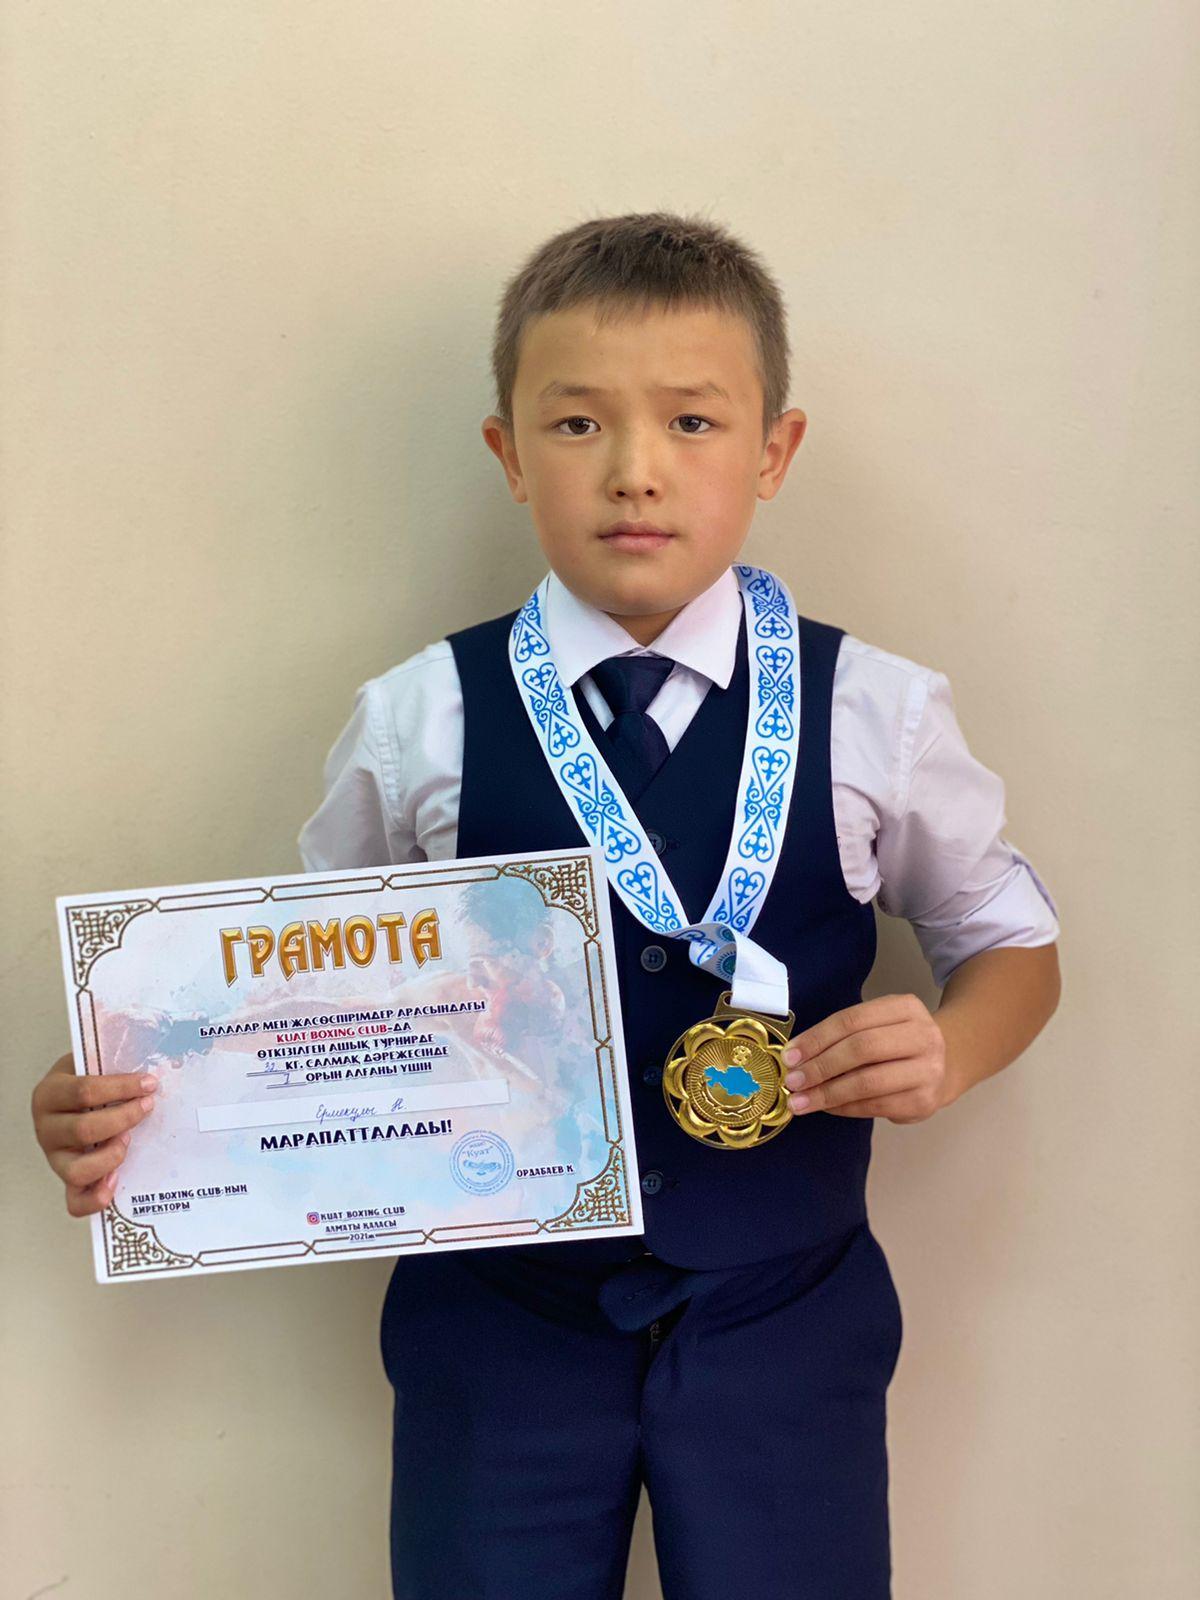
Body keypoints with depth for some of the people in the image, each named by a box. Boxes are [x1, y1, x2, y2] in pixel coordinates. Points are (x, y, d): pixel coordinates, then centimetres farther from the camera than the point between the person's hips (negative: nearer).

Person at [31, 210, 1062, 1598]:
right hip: (498, 1312, 0)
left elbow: (1010, 937, 7)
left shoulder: (871, 713, -7)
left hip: (783, 1315, 1)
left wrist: (950, 1052, -14)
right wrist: (131, 1107, -12)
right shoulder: (420, 723, -7)